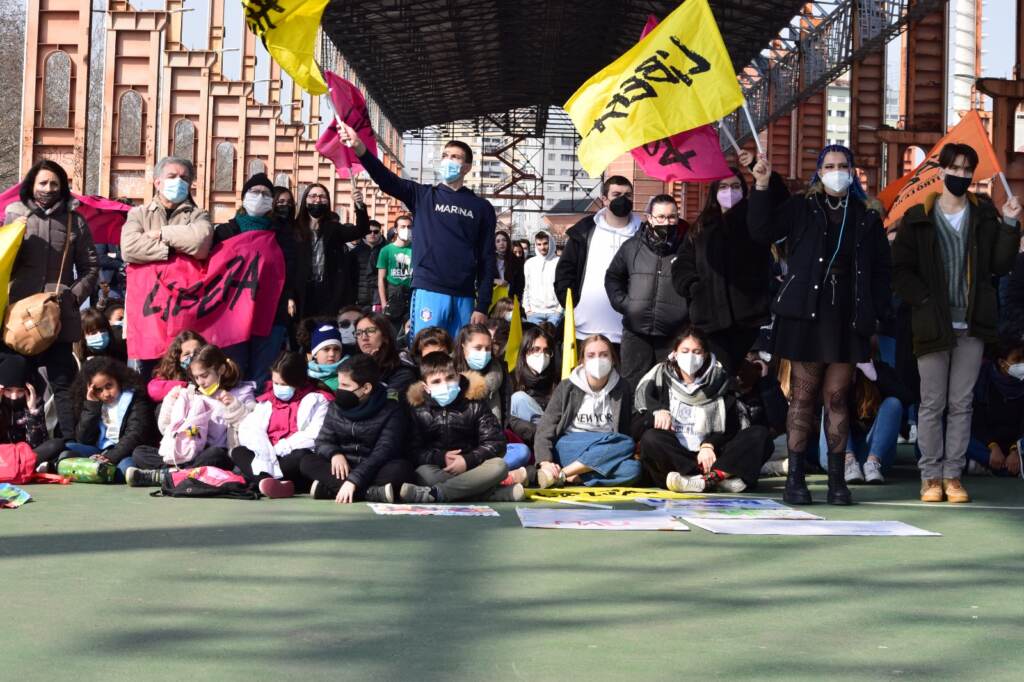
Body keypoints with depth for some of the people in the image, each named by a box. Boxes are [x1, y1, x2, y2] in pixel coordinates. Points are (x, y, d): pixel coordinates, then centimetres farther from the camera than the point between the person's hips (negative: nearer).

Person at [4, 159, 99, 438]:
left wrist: (74, 296, -4)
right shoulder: (14, 216, 7)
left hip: (60, 316, -1)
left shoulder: (75, 221, 7)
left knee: (62, 383, -1)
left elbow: (90, 267, 9)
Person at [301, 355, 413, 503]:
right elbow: (323, 441, 5)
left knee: (402, 467, -34)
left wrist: (354, 480, -34)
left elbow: (383, 452, -21)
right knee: (308, 462, -22)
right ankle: (371, 492, -38)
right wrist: (334, 454, -21)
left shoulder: (392, 410, -10)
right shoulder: (336, 407, 6)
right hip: (344, 470, 4)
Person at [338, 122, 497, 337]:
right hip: (428, 292, -1)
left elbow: (487, 259, 7)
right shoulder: (423, 196, 10)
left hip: (464, 298, 1)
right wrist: (360, 149, -25)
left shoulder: (481, 207, 10)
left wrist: (482, 306, -1)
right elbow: (388, 180, -7)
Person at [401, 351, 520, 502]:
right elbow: (412, 449, -6)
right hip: (437, 471, 0)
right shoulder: (417, 409, 1)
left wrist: (468, 460, -18)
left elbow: (496, 442, -5)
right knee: (423, 473, -34)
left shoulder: (474, 403, 0)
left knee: (499, 465, -29)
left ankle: (433, 494, -39)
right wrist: (441, 458, -21)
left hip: (471, 469, 0)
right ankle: (501, 494, -38)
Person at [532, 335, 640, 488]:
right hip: (568, 449, -3)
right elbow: (545, 429, -3)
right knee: (626, 443, -29)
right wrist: (545, 462, -23)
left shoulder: (622, 390, 10)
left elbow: (625, 431, 10)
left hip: (606, 455, 3)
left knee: (632, 469, -32)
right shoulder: (567, 388, 4)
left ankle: (562, 474, -30)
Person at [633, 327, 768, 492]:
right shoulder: (660, 381, 10)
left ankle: (707, 478, -41)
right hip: (673, 459, -1)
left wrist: (709, 445, -17)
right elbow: (636, 428, 3)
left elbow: (731, 430, 3)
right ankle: (721, 478, -39)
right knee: (651, 438, -31)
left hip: (707, 458, 1)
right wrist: (656, 412, -18)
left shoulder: (719, 384, 11)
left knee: (759, 433, -18)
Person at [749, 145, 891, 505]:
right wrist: (762, 188, -12)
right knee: (804, 395, 0)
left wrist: (875, 312, 3)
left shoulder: (867, 216, 12)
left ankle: (837, 480, 8)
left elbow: (881, 269, 13)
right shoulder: (801, 207, 7)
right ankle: (795, 478, 4)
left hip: (848, 319, 1)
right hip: (806, 313, -1)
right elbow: (761, 232, -4)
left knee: (836, 396, 3)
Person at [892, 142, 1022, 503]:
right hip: (933, 324, -2)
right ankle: (931, 476, 9)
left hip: (972, 324, 2)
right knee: (932, 403, 2)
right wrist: (925, 301, -11)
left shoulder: (984, 215, 8)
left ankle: (953, 475, 11)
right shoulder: (918, 218, 2)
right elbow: (900, 270, 0)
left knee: (961, 403, 5)